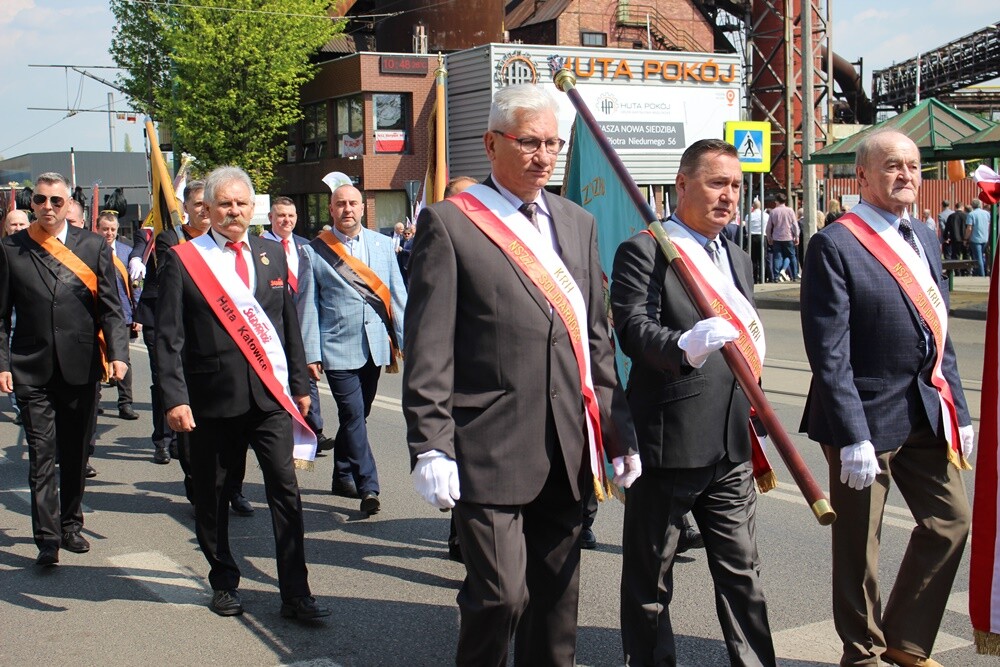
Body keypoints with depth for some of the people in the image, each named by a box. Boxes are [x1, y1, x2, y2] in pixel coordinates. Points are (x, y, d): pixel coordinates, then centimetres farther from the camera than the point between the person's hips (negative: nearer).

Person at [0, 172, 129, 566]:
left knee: (76, 454, 12)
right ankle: (47, 539, 2)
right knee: (41, 457, -2)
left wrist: (117, 353, -11)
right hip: (32, 370, -1)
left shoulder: (93, 246, 4)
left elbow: (111, 308, 2)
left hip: (81, 367, 1)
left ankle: (71, 525, 27)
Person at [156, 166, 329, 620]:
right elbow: (168, 337, -4)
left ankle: (295, 594, 3)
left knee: (285, 489, -3)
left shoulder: (272, 254, 11)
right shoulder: (182, 260, 0)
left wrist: (300, 385, 13)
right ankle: (223, 583, 28)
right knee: (211, 497, 9)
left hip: (270, 394, 2)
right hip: (212, 396, -2)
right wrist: (174, 397, -13)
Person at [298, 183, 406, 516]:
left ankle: (343, 477, 29)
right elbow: (307, 306, -1)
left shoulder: (382, 244, 8)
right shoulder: (313, 252, 0)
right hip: (338, 348, -4)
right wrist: (311, 353, -5)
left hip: (375, 347, 4)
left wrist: (405, 339, 3)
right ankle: (368, 487, -7)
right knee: (353, 416, -10)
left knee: (357, 416, 13)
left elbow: (397, 294, 9)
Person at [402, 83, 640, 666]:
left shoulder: (579, 224, 14)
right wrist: (431, 448, -13)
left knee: (557, 600, 14)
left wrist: (619, 429, 12)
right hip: (488, 450, -5)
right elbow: (428, 351, -7)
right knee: (500, 594, -6)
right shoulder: (449, 223, -3)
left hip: (567, 453, 6)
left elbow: (596, 337, 16)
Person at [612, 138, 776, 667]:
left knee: (742, 574, 14)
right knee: (650, 581, 6)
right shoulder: (643, 252, -8)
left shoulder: (736, 259, 17)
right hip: (666, 444, -7)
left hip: (731, 448, 7)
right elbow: (634, 330, -22)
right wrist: (686, 346, -41)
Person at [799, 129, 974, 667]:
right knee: (859, 545, 5)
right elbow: (829, 354, -17)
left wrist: (958, 410, 11)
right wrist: (852, 437, -20)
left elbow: (938, 335, 16)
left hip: (928, 413, 8)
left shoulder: (924, 239, 12)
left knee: (951, 521, 13)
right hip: (869, 416, -8)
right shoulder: (834, 245, -12)